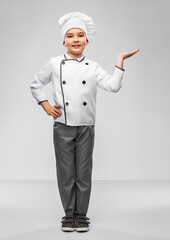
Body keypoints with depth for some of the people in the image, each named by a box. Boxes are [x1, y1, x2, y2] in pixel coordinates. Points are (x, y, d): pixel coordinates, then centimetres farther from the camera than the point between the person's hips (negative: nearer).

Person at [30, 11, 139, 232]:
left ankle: (81, 214, 20)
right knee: (66, 174, 6)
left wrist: (120, 60, -9)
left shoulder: (93, 67, 3)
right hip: (62, 128, 0)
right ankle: (69, 214, 20)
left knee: (84, 173, 6)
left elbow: (113, 86, -9)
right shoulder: (55, 63, 1)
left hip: (86, 128, 1)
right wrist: (45, 105, 0)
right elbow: (36, 85, 13)